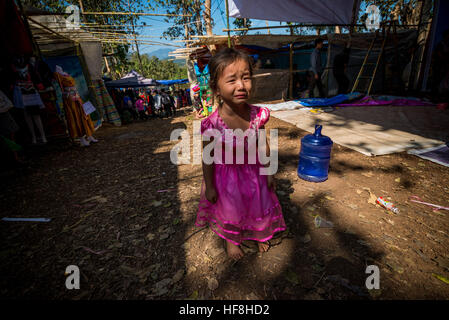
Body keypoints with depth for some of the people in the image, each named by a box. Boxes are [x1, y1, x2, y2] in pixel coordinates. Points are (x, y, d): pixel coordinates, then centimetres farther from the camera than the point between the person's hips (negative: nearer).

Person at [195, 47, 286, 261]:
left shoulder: (257, 115, -19)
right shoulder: (213, 125, -30)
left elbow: (263, 146, -4)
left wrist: (269, 173, 4)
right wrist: (209, 187, -7)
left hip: (253, 171, 4)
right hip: (226, 176, -3)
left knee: (260, 204, 24)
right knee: (229, 209, 22)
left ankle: (259, 235, 60)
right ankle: (231, 240, 56)